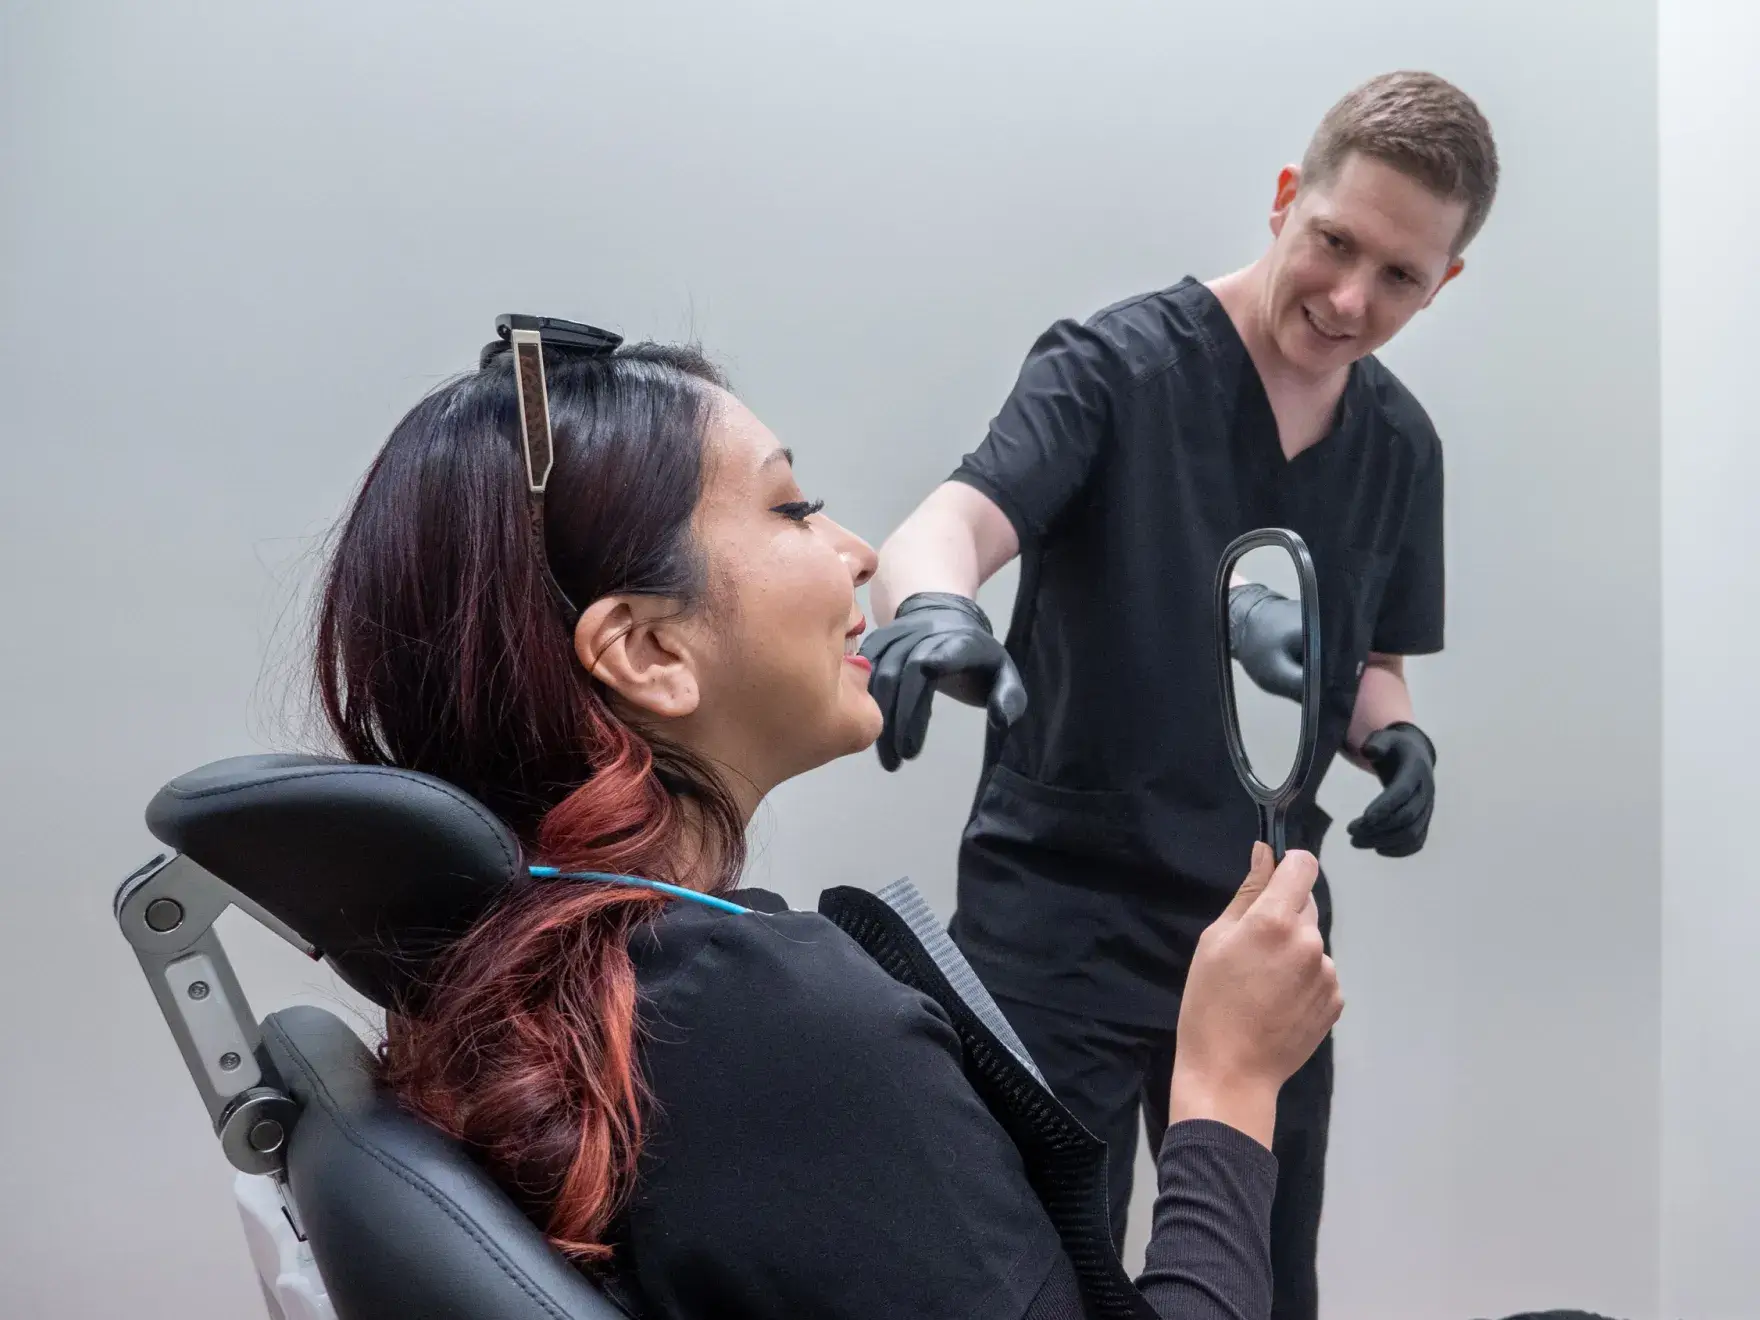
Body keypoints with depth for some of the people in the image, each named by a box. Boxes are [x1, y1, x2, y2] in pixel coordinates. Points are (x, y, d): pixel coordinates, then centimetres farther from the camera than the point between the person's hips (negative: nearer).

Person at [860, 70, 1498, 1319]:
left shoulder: (1400, 444, 7)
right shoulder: (1115, 365, -11)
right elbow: (948, 525, -26)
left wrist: (1396, 739, -4)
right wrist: (937, 611, -49)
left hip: (1266, 922, 6)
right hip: (1063, 911, -5)